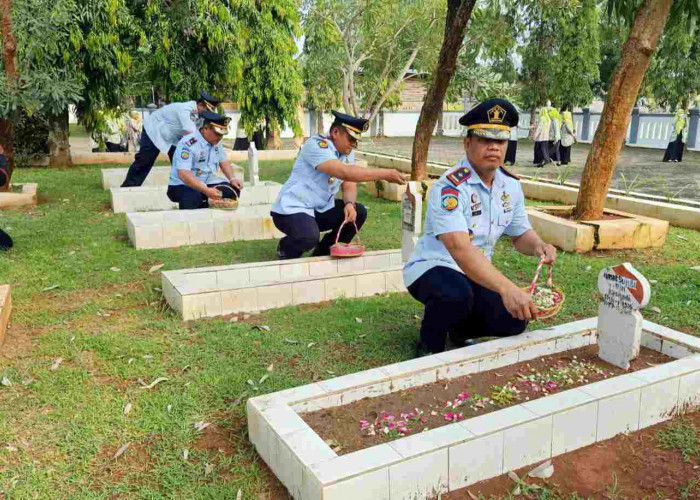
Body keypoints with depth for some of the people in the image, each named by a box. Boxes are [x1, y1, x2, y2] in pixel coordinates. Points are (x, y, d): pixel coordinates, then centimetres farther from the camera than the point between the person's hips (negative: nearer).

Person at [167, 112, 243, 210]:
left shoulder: (216, 142, 3)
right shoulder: (188, 144, -23)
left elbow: (223, 161, 15)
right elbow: (183, 174, -30)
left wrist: (232, 179, -5)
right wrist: (206, 191, -38)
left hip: (207, 183, 8)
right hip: (182, 186, -8)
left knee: (233, 190, -11)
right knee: (192, 196, -39)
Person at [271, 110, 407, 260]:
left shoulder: (347, 152, 4)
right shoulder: (317, 145, -23)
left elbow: (349, 185, 3)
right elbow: (345, 173, -36)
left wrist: (350, 204, -20)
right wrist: (384, 174, -34)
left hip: (320, 209, 9)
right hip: (292, 209, -8)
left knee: (359, 212, -4)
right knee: (309, 237, -35)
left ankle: (322, 251, 12)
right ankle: (286, 248, 2)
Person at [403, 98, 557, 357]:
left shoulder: (511, 185, 1)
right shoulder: (449, 187, -24)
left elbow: (520, 234, 13)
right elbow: (460, 249, -37)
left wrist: (537, 246, -12)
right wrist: (506, 288, -48)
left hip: (477, 275, 6)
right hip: (431, 269, -6)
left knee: (513, 320, -14)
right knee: (457, 293, -38)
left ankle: (461, 328, 18)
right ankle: (429, 347, -6)